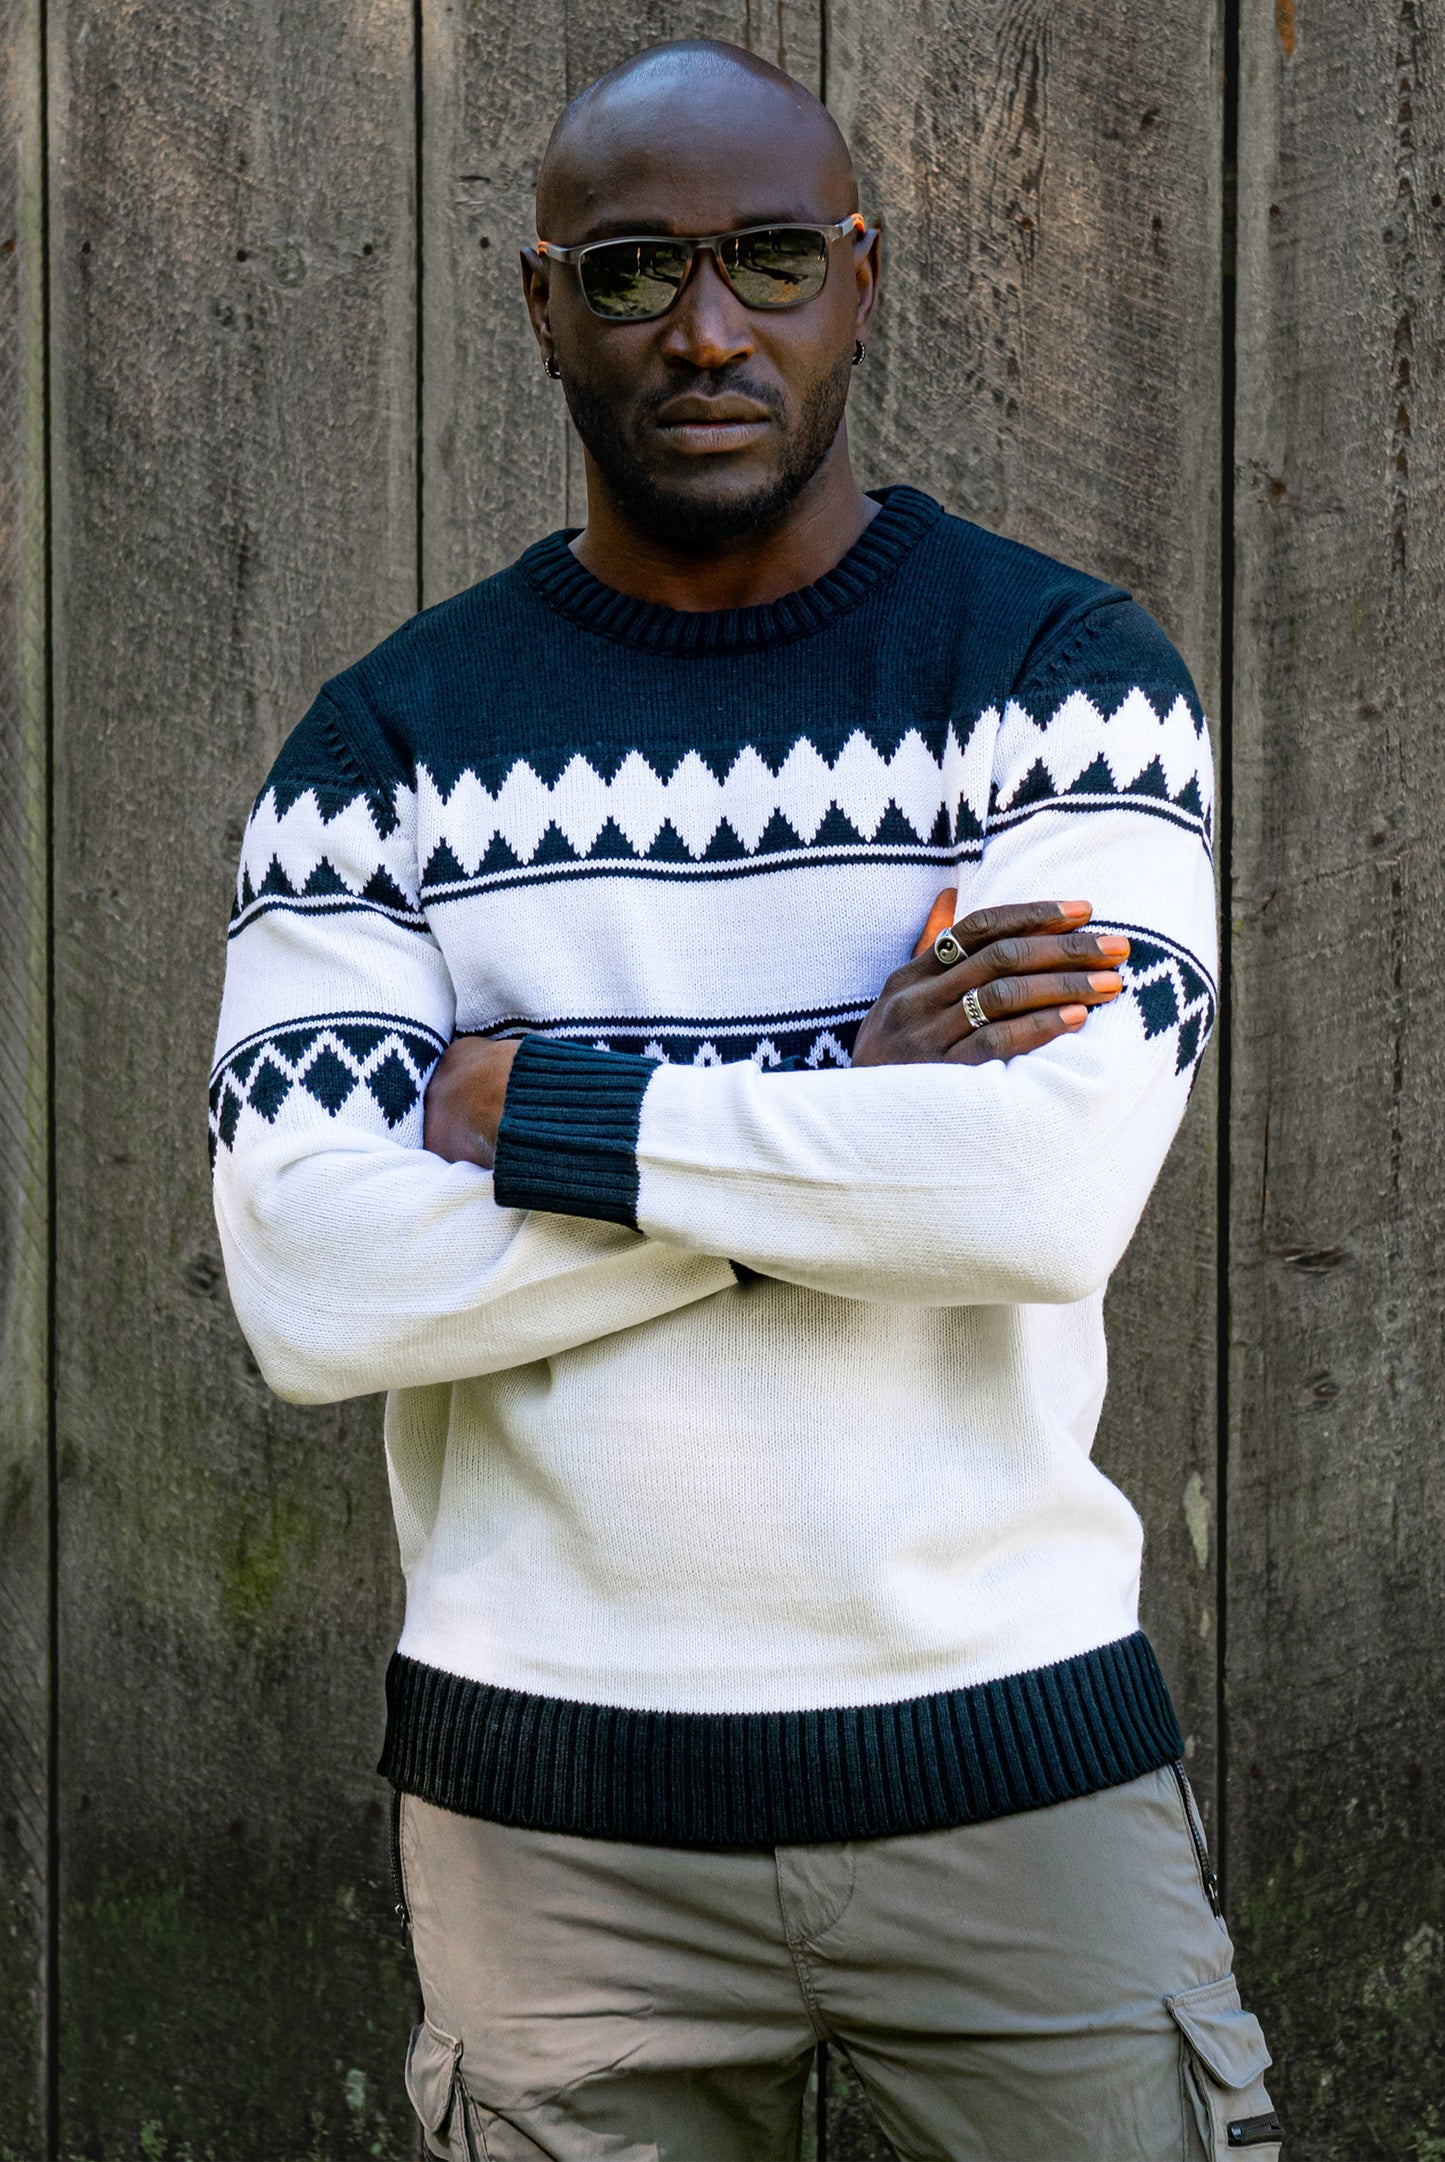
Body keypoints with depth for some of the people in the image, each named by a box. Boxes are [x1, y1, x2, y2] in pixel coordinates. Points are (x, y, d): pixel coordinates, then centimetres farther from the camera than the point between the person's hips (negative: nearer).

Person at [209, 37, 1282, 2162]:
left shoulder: (1060, 664, -2)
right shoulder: (392, 738, 2)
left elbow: (1054, 1189, -18)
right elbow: (314, 1289, -12)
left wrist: (537, 1110, -13)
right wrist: (853, 1108, -15)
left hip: (1016, 1750, -1)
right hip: (553, 1790, 1)